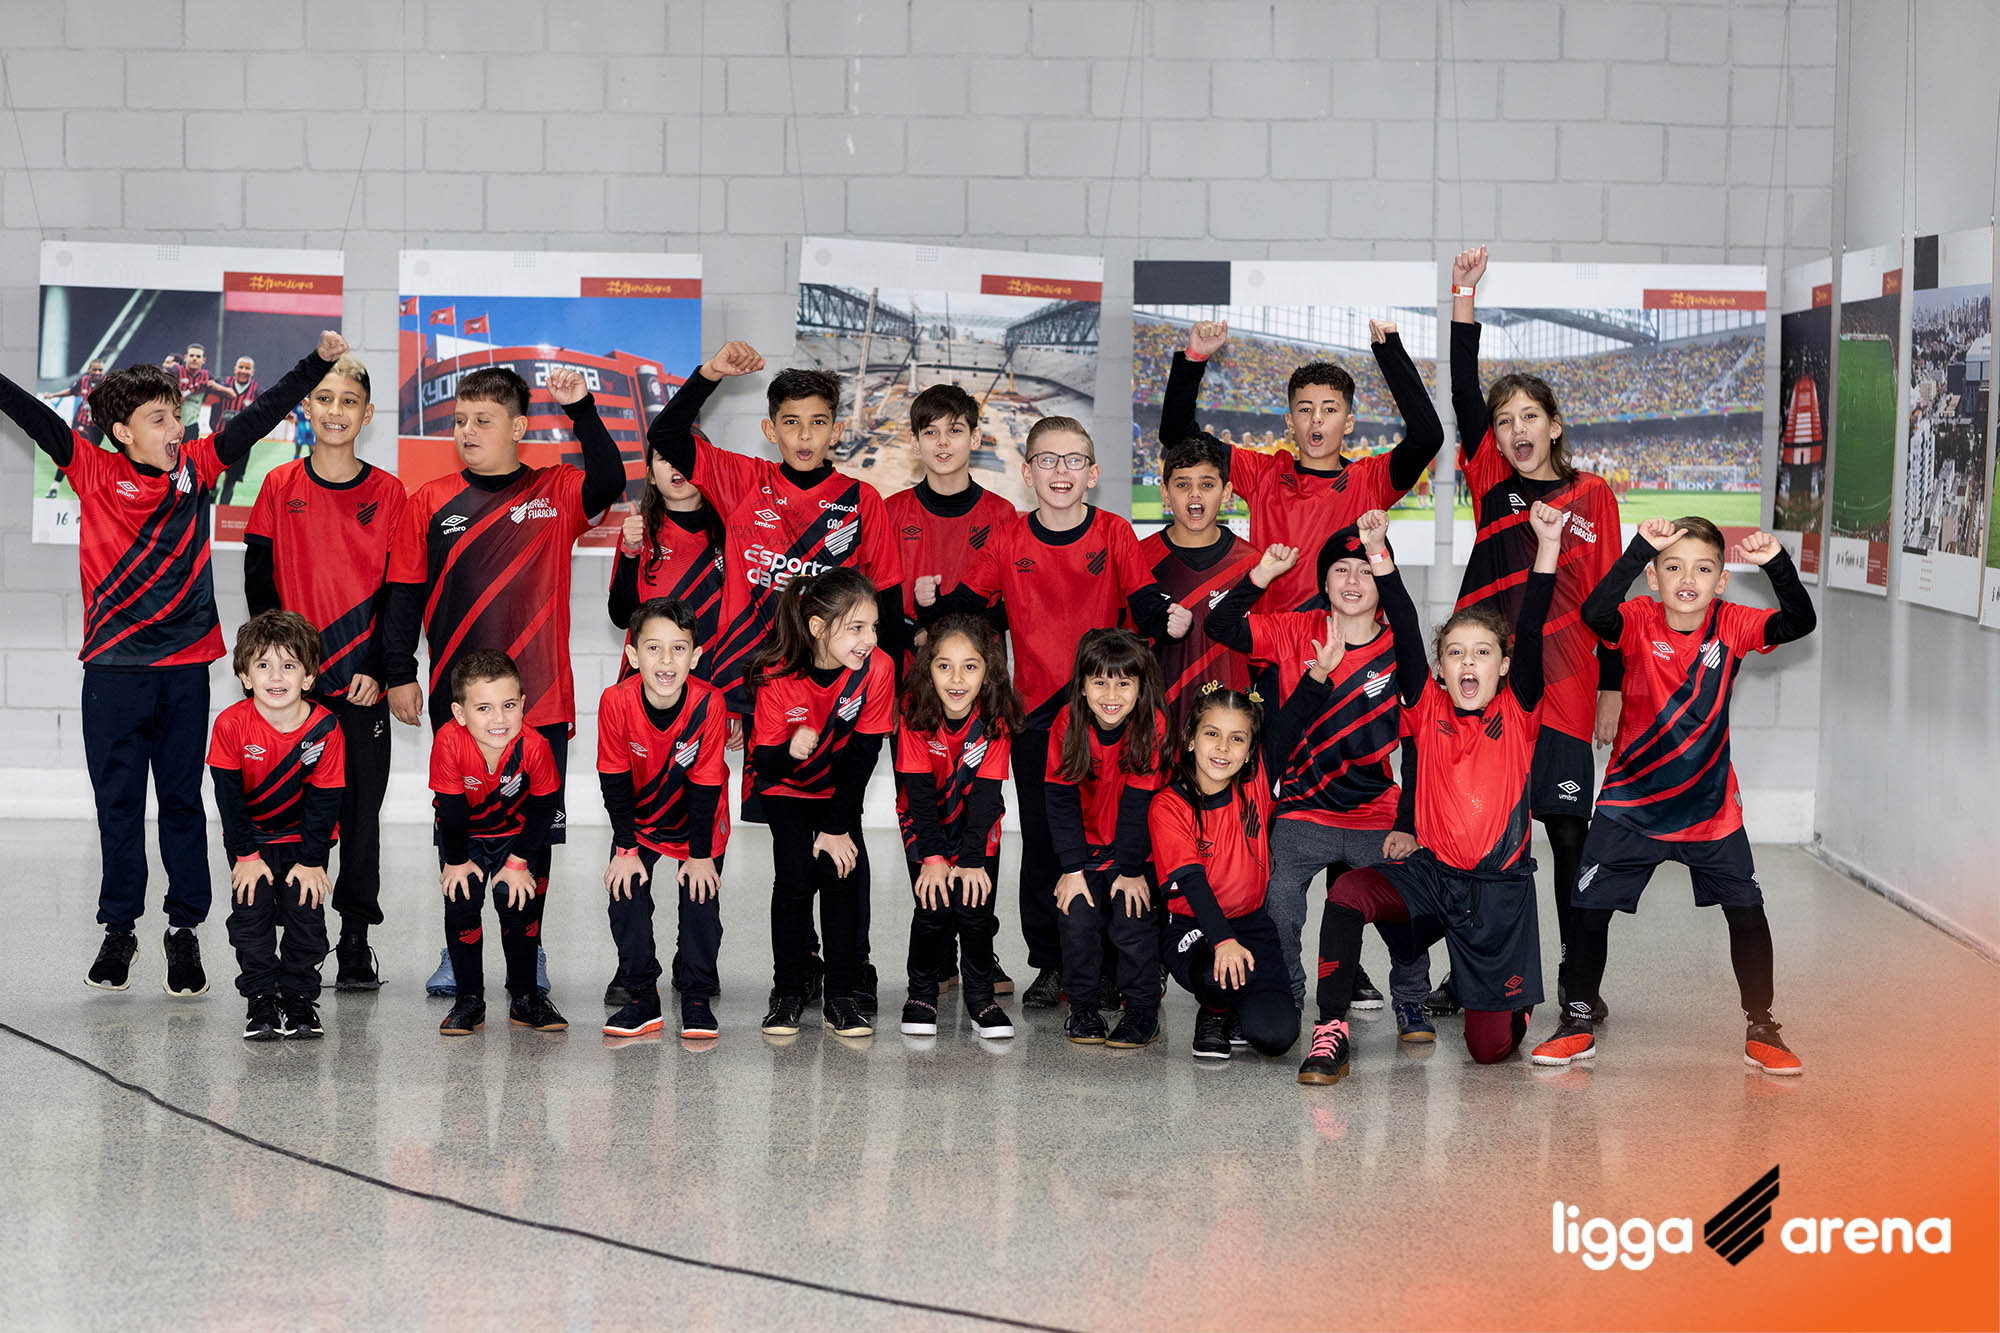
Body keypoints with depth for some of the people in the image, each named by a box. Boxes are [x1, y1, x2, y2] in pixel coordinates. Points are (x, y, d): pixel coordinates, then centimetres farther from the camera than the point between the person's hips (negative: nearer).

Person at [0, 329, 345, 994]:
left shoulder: (197, 467, 3)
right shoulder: (94, 470, -1)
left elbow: (262, 415, 5)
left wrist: (319, 361, 1)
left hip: (185, 668, 1)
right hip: (113, 671, -1)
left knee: (182, 800, 7)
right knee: (118, 801, 7)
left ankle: (184, 930, 15)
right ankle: (119, 928, 18)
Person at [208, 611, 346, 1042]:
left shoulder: (325, 728, -22)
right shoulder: (231, 724, -22)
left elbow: (324, 798, -14)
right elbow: (229, 794, -15)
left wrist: (311, 860, -13)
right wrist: (247, 855, -15)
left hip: (303, 836, 0)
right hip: (251, 836, 0)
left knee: (306, 911, -5)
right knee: (251, 911, -7)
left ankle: (300, 998, 8)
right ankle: (261, 999, 4)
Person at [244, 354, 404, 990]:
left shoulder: (388, 493, 2)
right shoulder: (279, 486, 4)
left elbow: (400, 591, 2)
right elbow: (258, 579, 6)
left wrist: (379, 668, -7)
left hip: (362, 681, 0)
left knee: (361, 805, 3)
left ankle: (356, 938, 12)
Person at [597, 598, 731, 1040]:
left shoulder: (708, 703, -30)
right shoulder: (617, 702, -27)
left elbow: (705, 785, -20)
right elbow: (615, 782, -16)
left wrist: (700, 854, -14)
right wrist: (626, 849, -13)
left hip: (698, 820, -1)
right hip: (639, 817, 1)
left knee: (701, 899, -5)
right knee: (626, 895, -7)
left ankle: (696, 999, 8)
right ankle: (641, 999, 4)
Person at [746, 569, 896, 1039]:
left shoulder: (876, 668, -25)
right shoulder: (778, 677, -30)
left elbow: (862, 754, -16)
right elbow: (766, 763, -23)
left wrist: (838, 827, -14)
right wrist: (791, 750, -47)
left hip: (838, 788, 2)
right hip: (782, 787, -2)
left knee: (843, 870, -13)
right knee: (796, 874, -16)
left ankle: (844, 996, -3)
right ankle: (789, 992, -1)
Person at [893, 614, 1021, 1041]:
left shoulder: (995, 718, -21)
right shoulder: (916, 717, -22)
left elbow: (985, 792, -21)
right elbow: (919, 792, -21)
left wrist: (971, 859, -26)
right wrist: (932, 858, -27)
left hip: (978, 823, 0)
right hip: (925, 821, 0)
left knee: (975, 905, -12)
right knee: (934, 906, -14)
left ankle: (980, 995, 4)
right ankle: (922, 991, 5)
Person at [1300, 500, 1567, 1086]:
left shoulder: (1518, 714, -2)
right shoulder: (1428, 710, 2)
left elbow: (1531, 633, -14)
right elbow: (1406, 636, -10)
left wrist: (1547, 548, -26)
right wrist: (1381, 559, -21)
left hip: (1499, 885, -1)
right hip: (1430, 872, 1)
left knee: (1490, 1045, -2)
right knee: (1347, 893, -30)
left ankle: (1512, 1006, 37)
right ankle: (1332, 1033, -21)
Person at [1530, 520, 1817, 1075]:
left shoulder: (1731, 625, -9)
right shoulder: (1640, 621, -14)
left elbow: (1800, 623, -23)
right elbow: (1594, 613, -36)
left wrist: (1778, 566, -39)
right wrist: (1639, 549, -44)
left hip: (1711, 807, 1)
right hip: (1630, 803, -1)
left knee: (1747, 912, 2)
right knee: (1589, 908, -1)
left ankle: (1760, 1030, 18)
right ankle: (1578, 1025, 16)